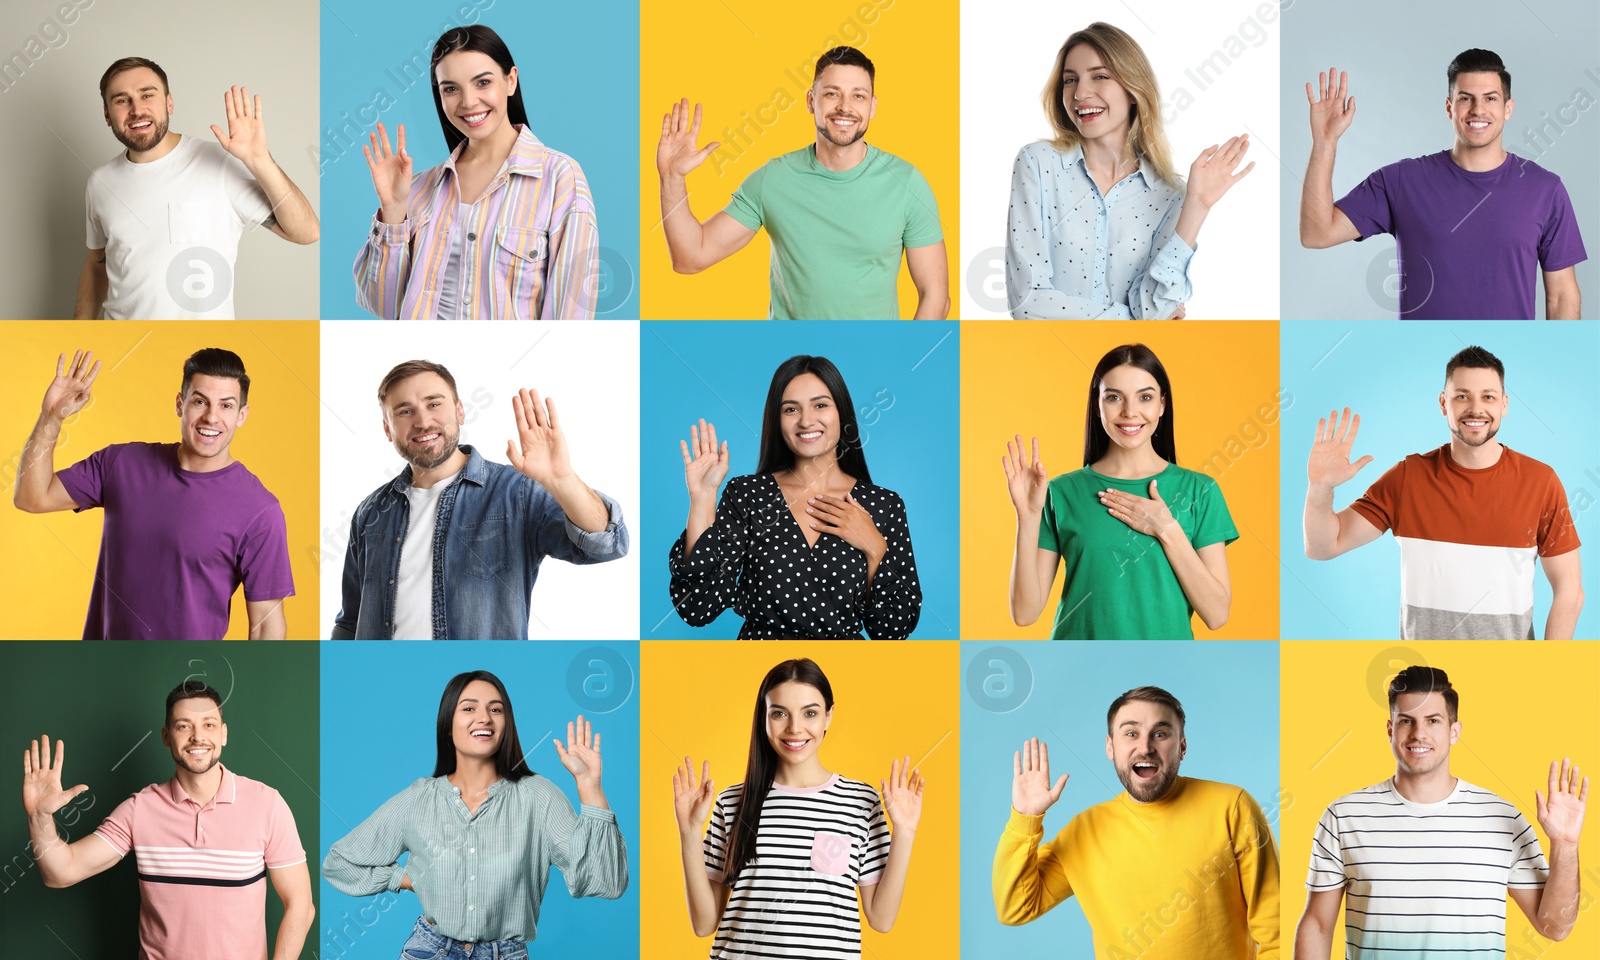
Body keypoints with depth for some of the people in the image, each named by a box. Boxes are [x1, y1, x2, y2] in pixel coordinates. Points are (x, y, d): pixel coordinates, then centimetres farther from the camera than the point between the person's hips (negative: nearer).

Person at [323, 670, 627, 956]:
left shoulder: (537, 796, -8)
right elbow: (339, 863, 9)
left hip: (508, 954, -1)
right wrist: (408, 879, -1)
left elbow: (604, 882, -19)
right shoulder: (417, 800, -2)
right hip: (429, 951, 1)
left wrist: (588, 785, -24)